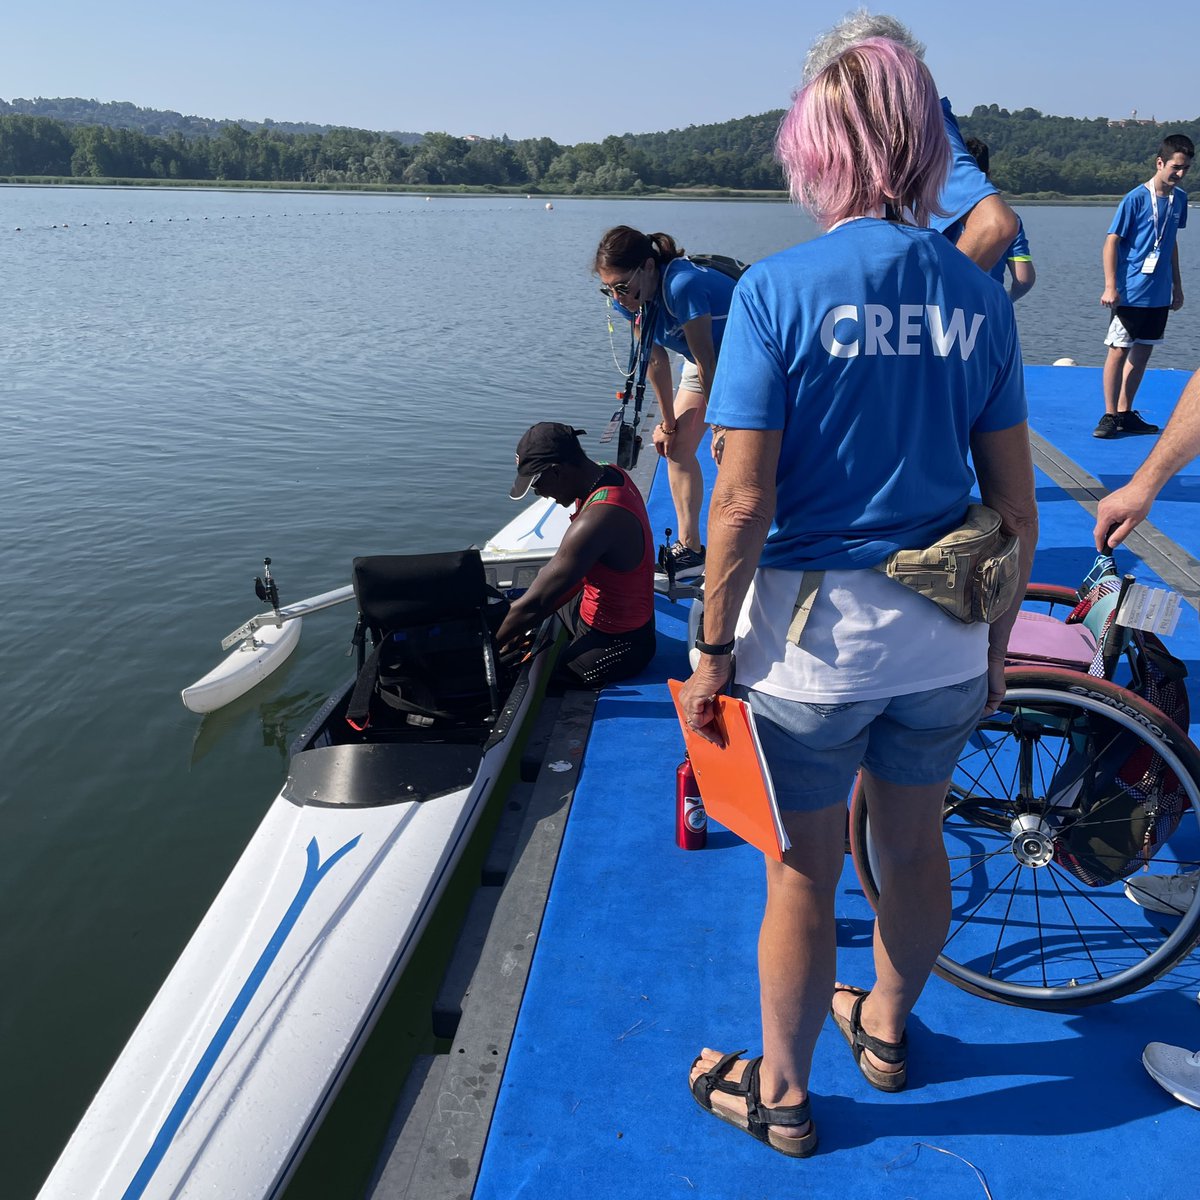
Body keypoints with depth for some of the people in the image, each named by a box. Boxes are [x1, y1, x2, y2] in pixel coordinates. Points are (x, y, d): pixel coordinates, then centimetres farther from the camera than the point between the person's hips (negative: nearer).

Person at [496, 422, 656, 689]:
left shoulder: (597, 521, -34)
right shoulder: (609, 475, -4)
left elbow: (533, 605, -28)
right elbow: (578, 574, 5)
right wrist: (527, 624, 3)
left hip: (617, 644, -9)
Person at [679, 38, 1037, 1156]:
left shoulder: (777, 288, -13)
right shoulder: (978, 294, 1)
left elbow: (744, 499, -17)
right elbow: (1015, 499, 3)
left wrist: (713, 647, -6)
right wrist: (997, 636, 15)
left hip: (811, 632, -4)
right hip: (941, 638, 5)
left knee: (802, 871, 12)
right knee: (915, 843, 23)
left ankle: (783, 1094, 33)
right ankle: (885, 1027, 48)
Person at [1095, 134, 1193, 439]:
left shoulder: (1180, 199, 9)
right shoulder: (1136, 199, -10)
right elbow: (1111, 242, -10)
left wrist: (1177, 285, 20)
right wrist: (1110, 287, -17)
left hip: (1159, 294, 6)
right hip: (1130, 292, -6)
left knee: (1142, 352, 9)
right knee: (1119, 351, -3)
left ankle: (1125, 414, 18)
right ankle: (1110, 415, 5)